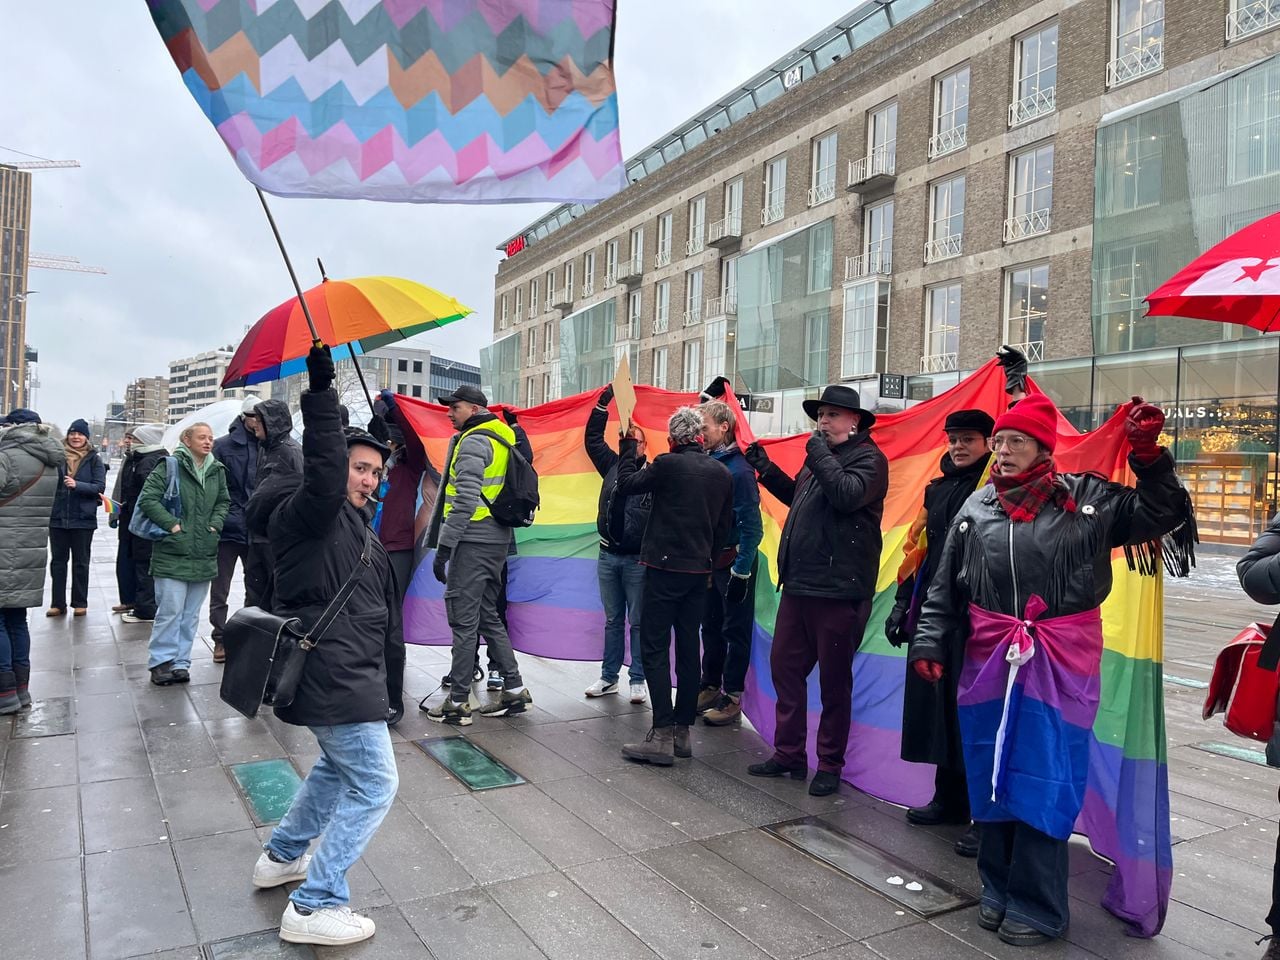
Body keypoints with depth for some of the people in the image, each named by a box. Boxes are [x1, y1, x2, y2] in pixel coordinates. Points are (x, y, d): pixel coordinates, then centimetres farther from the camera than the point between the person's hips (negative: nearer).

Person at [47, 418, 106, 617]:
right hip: (57, 517, 2)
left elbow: (100, 486, -9)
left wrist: (77, 485, -23)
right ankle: (57, 603, 14)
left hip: (83, 518, -2)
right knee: (58, 561, 7)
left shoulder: (94, 459, -1)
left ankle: (80, 603, 15)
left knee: (80, 562, 8)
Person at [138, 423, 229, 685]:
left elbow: (224, 502, 22)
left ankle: (180, 662, 19)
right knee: (170, 610, -6)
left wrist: (215, 524, 6)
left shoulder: (217, 471, 11)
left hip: (204, 554, 5)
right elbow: (147, 499, -10)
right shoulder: (170, 466, -6)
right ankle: (160, 662, 8)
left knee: (191, 614, 10)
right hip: (173, 552, -5)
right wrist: (172, 524, -14)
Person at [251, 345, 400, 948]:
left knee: (337, 767, 27)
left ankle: (280, 857, 44)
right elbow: (324, 466, -32)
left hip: (349, 672, 10)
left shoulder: (354, 523, 17)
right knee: (373, 785, -5)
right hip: (333, 677, -10)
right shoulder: (310, 513, -14)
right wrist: (321, 391, -38)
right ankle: (314, 907, 4)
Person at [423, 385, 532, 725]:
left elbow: (465, 501, -21)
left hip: (472, 542, -9)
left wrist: (443, 547, -18)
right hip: (497, 540, 10)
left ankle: (457, 702, 4)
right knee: (488, 617, 15)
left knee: (463, 621, -3)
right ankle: (514, 690, 19)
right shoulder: (501, 437, 16)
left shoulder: (472, 442, -12)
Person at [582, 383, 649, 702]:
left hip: (638, 560, -4)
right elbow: (593, 438, 10)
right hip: (608, 556, 4)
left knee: (638, 622, 4)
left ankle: (637, 679, 13)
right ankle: (609, 677, 22)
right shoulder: (612, 466, 10)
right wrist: (605, 399, 5)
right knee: (613, 620, 13)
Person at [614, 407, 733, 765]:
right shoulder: (722, 473, 6)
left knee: (655, 649, -3)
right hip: (699, 571, 6)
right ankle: (683, 731, 17)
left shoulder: (668, 464, -11)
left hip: (665, 567, -6)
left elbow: (628, 483, 2)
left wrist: (629, 448, 15)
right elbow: (725, 525, 12)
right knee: (688, 649, 11)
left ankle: (662, 735, -6)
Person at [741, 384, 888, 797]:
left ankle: (829, 766, 18)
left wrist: (819, 453, -15)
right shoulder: (822, 454, 18)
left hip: (837, 589, -8)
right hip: (798, 584, 8)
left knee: (834, 680, 4)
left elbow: (847, 495, -26)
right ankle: (788, 754, 25)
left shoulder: (869, 458, -7)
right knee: (784, 666, 12)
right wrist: (766, 469, 18)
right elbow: (798, 497, 30)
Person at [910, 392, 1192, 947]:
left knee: (1044, 784, 2)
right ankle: (999, 890, 30)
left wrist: (1150, 458, -12)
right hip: (989, 663, 3)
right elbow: (945, 589, 8)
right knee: (991, 777, 12)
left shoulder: (1086, 497, -1)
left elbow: (1159, 515, 1)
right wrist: (929, 644, 1)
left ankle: (1036, 908, 19)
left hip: (1059, 667, -3)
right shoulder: (977, 507, 6)